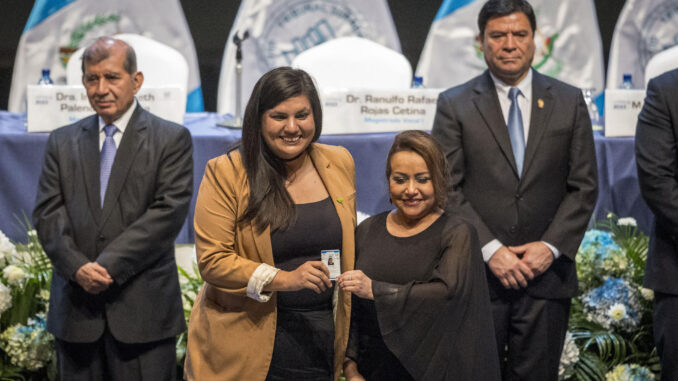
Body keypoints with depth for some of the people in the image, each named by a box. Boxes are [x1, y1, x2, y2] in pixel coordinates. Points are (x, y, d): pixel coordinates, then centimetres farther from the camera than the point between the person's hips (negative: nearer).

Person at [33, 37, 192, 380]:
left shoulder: (171, 139, 1)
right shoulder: (62, 142, 13)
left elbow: (168, 213, -9)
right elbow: (47, 214, 5)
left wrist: (108, 266, -15)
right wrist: (78, 267, -12)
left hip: (143, 310, -3)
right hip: (75, 309, 3)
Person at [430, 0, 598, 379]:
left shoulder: (569, 102, 7)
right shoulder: (455, 105, 2)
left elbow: (584, 186, 5)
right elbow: (447, 189, -3)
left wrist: (551, 247, -8)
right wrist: (490, 249, -12)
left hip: (547, 273, 1)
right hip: (477, 274, -1)